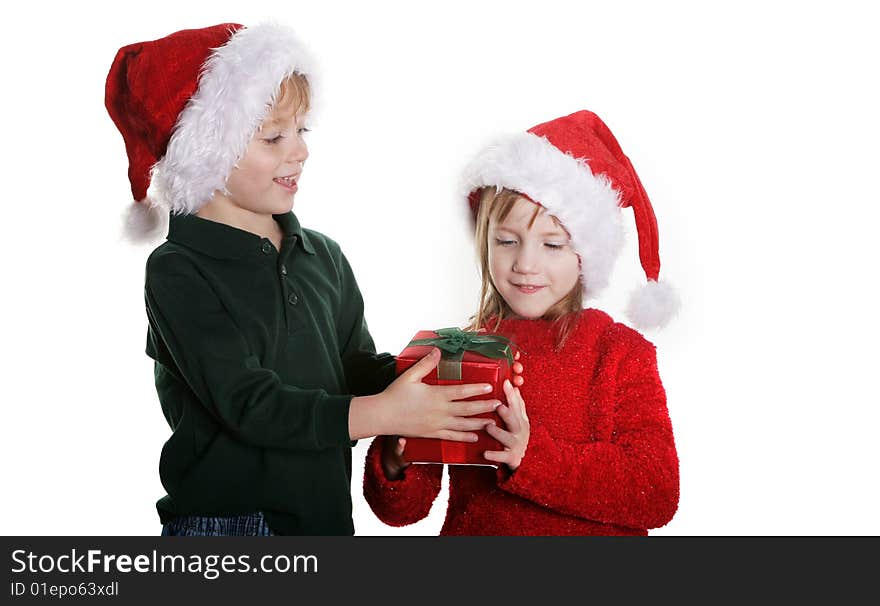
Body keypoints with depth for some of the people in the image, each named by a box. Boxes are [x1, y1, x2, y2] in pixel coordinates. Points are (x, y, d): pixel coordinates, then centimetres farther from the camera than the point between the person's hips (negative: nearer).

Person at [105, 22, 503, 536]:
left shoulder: (324, 256, 8)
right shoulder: (177, 273, -11)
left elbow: (357, 367, 6)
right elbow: (247, 403, -20)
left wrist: (429, 376, -14)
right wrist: (382, 415, -27)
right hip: (222, 519, -5)